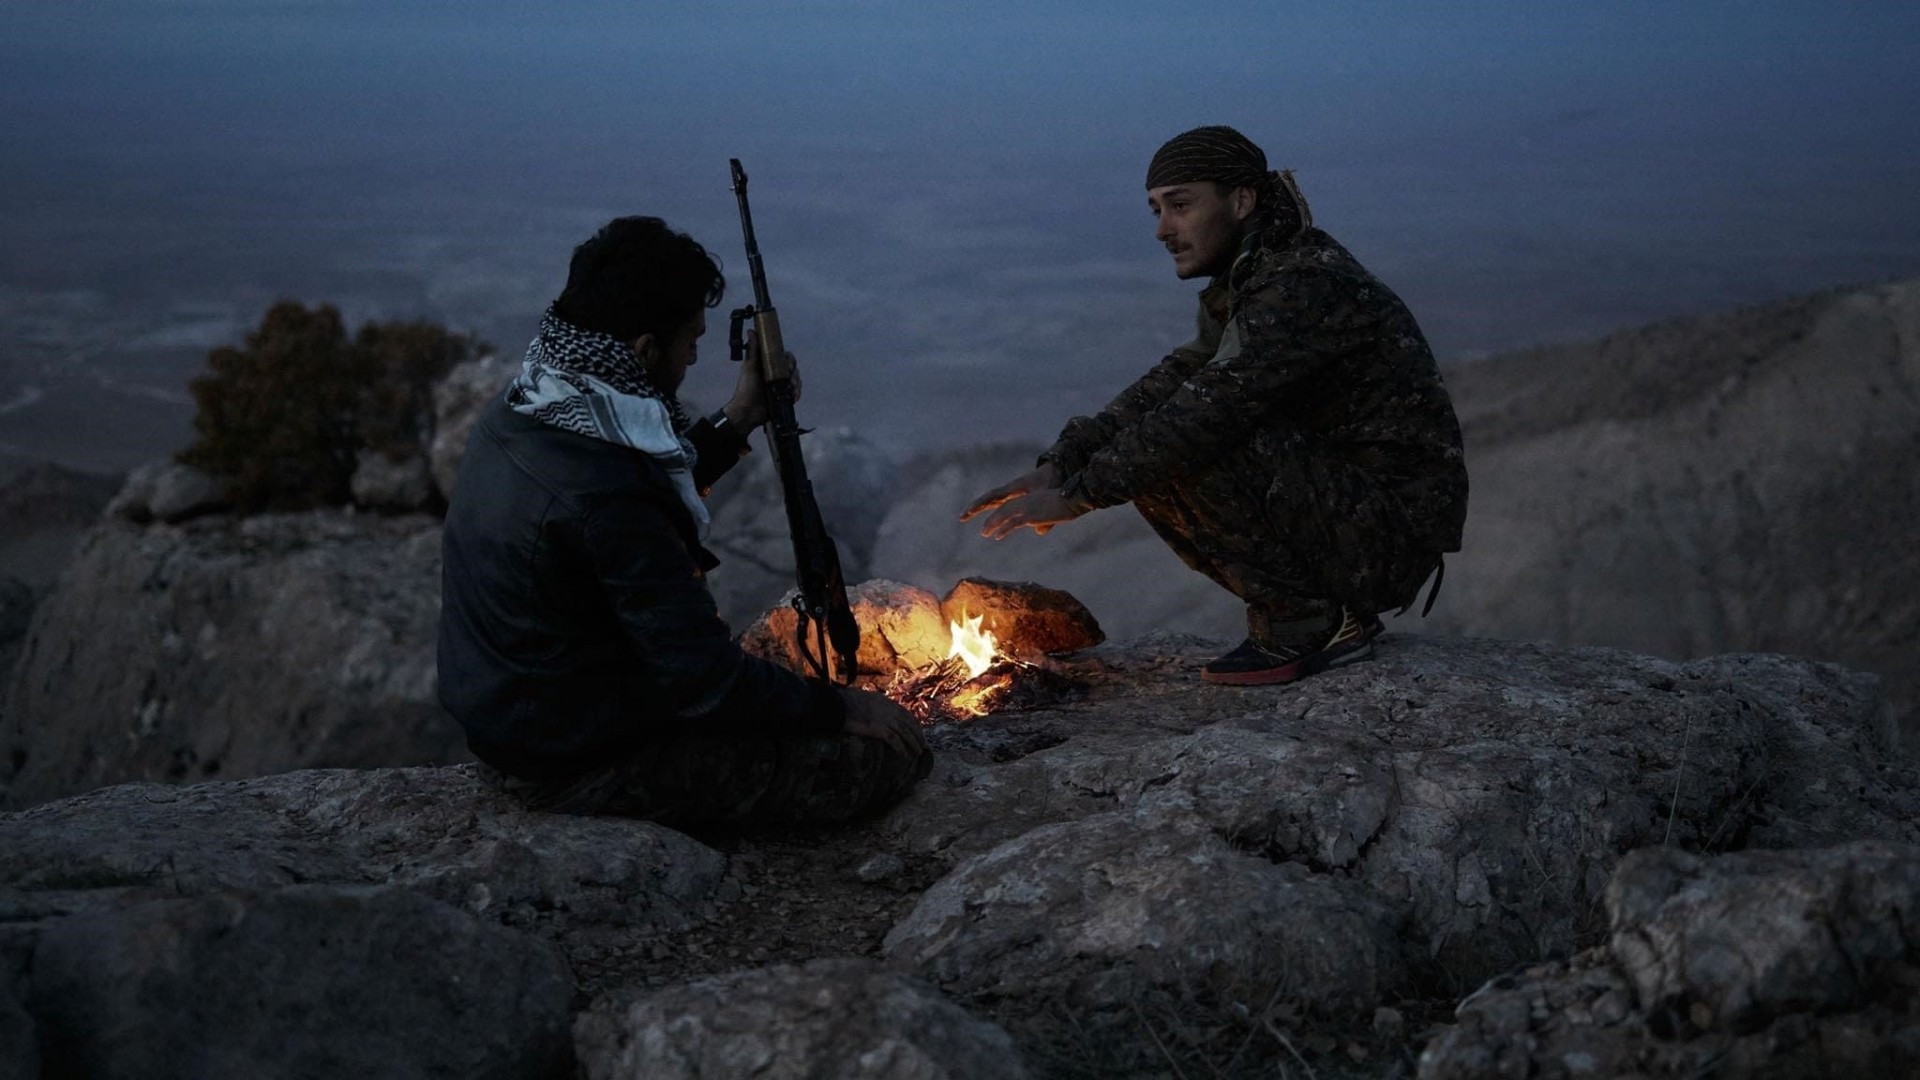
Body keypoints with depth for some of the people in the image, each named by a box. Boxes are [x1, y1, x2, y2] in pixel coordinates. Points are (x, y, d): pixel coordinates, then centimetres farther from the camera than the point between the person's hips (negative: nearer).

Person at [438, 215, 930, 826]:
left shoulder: (516, 411, -2)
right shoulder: (605, 496, -31)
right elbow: (706, 682, -26)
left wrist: (737, 422, 9)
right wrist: (839, 708, -12)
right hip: (578, 767, -10)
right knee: (891, 747, -11)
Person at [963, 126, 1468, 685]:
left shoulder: (1309, 286, -21)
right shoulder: (1245, 287, 11)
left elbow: (1208, 413, -28)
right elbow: (1165, 388, 7)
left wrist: (1077, 495, -22)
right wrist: (1057, 467, -6)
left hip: (1394, 529, -10)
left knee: (1189, 453, -23)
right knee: (1152, 460, 6)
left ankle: (1310, 624, -10)